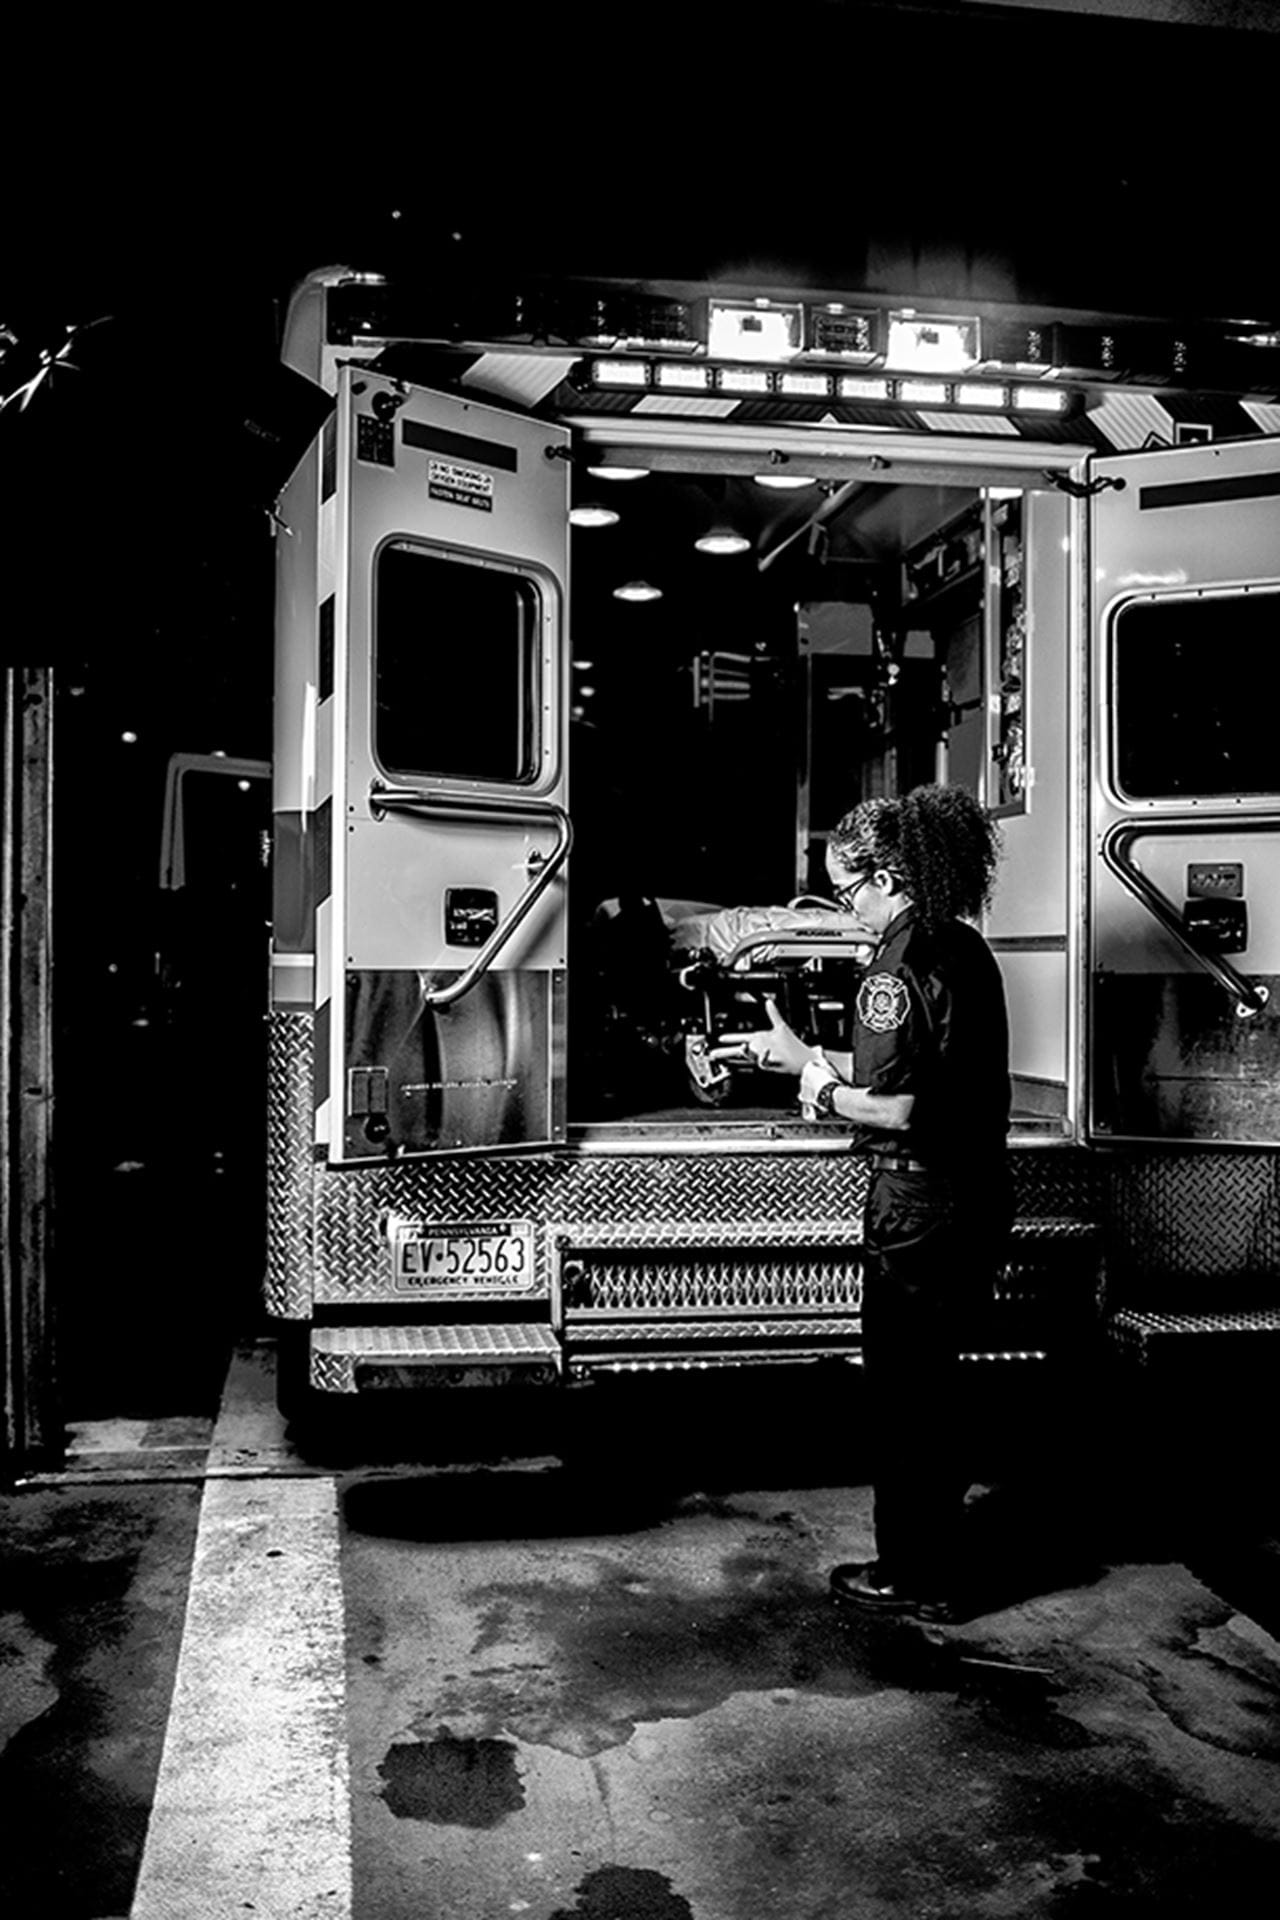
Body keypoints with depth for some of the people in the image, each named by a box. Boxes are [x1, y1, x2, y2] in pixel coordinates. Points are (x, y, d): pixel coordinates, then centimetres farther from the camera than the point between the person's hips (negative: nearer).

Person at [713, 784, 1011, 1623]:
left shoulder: (899, 968, -19)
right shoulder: (964, 949, 9)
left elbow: (898, 1107, -26)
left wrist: (825, 1092, -8)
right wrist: (798, 1054, 18)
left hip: (918, 1204, -9)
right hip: (977, 1197, 9)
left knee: (902, 1389, 6)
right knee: (934, 1379, 22)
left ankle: (916, 1577, 20)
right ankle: (936, 1558, 36)